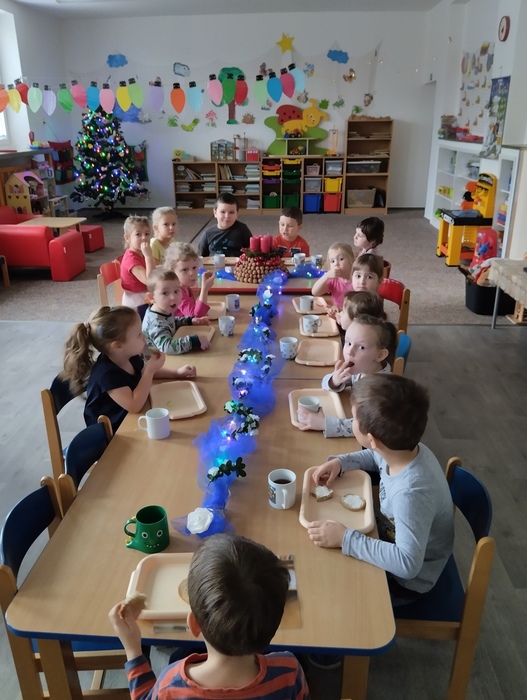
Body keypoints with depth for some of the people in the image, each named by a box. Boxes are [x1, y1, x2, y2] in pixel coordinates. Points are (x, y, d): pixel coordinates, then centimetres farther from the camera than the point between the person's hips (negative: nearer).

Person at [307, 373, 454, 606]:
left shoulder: (411, 492, -40)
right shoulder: (405, 448, -17)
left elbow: (407, 563, -42)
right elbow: (376, 456, 6)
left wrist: (345, 538, -38)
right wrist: (340, 462, -10)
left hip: (405, 581, -6)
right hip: (392, 539, 7)